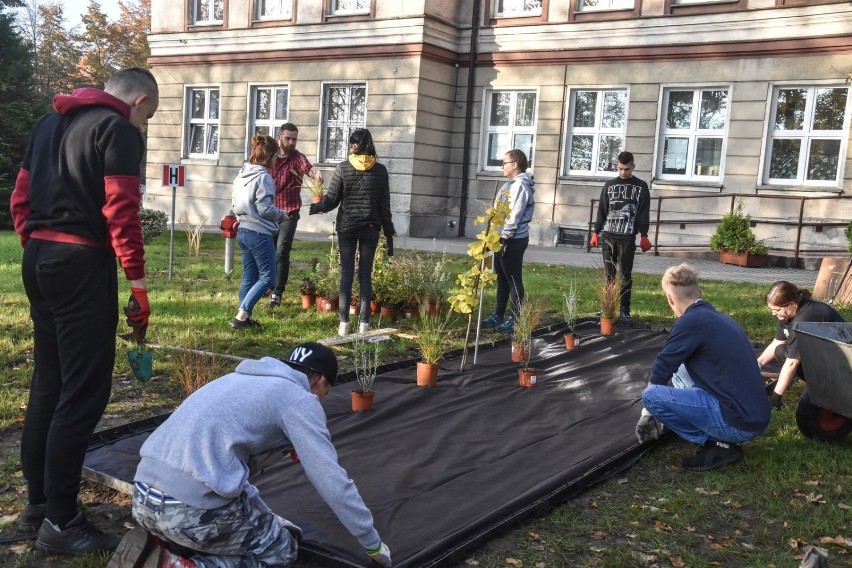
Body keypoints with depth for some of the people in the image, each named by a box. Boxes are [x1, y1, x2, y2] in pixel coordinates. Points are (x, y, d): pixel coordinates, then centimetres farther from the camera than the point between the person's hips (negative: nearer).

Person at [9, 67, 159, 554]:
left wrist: (36, 247, 21)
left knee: (47, 384, 15)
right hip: (82, 264, -9)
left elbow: (20, 198, 19)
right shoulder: (119, 130, -7)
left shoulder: (50, 123, 19)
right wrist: (138, 283, -14)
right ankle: (61, 522, 1)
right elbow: (121, 210, -17)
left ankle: (38, 503, 23)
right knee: (84, 392, -4)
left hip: (38, 259, 9)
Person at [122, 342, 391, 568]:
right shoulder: (299, 399, 2)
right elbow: (332, 480, 1)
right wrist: (373, 543, 13)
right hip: (193, 506, -8)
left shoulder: (242, 378, 26)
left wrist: (265, 516, 38)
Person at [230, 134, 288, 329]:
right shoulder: (263, 177, -15)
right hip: (259, 233, -9)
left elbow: (234, 205, 15)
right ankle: (242, 315, -7)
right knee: (266, 277, -1)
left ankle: (244, 318, 17)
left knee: (249, 277, 14)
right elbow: (264, 208, -19)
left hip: (242, 231, 9)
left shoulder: (241, 174, 11)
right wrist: (281, 214, -2)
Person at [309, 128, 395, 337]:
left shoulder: (343, 168, -5)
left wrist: (315, 207, 19)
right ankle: (364, 323, 5)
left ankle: (344, 323, 2)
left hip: (346, 227, -1)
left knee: (346, 274, 4)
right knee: (365, 275, 6)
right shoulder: (380, 170, -1)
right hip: (371, 228, 1)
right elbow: (385, 206, 1)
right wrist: (389, 234, 7)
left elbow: (331, 200, -1)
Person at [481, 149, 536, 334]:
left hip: (513, 240, -10)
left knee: (514, 280, -3)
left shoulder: (521, 185, -16)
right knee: (502, 278, 16)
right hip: (504, 237, 10)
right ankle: (499, 315, 26)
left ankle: (516, 320, 3)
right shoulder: (512, 183, 16)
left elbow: (514, 215, -21)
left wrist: (505, 238, -21)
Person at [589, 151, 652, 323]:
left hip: (628, 237, -2)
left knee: (626, 275, -1)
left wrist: (644, 236, -4)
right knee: (609, 275, 5)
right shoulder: (609, 185, 10)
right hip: (608, 236, 2)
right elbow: (601, 210, 11)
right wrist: (596, 232, 5)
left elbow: (644, 213, 2)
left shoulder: (641, 187, 5)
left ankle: (625, 310, 2)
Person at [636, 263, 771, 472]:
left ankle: (719, 445, -4)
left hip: (739, 423, -9)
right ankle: (720, 436, 12)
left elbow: (661, 371, -3)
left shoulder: (691, 321, -12)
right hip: (755, 416, 9)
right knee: (681, 371, 21)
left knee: (651, 395, -11)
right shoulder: (720, 318, 15)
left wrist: (649, 411, 16)